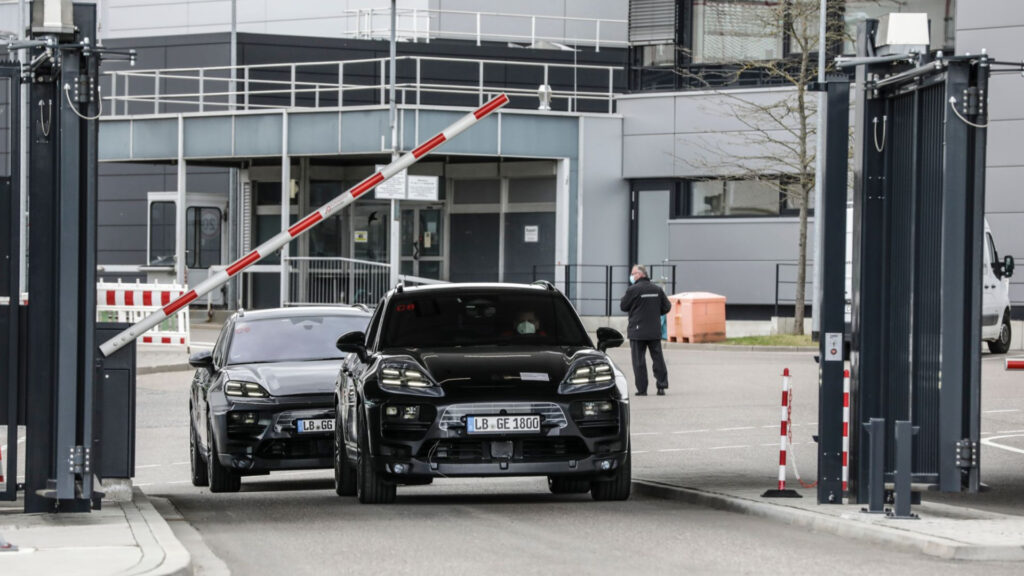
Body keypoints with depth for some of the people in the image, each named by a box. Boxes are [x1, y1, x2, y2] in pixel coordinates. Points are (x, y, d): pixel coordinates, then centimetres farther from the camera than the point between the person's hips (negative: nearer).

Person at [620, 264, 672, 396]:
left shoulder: (633, 290, -11)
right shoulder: (657, 289, 5)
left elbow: (623, 306, -3)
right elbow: (666, 307, 8)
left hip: (638, 331, -4)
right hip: (655, 331, 4)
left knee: (639, 360, 1)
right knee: (658, 358, 10)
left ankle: (642, 389, -1)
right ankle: (661, 386, 7)